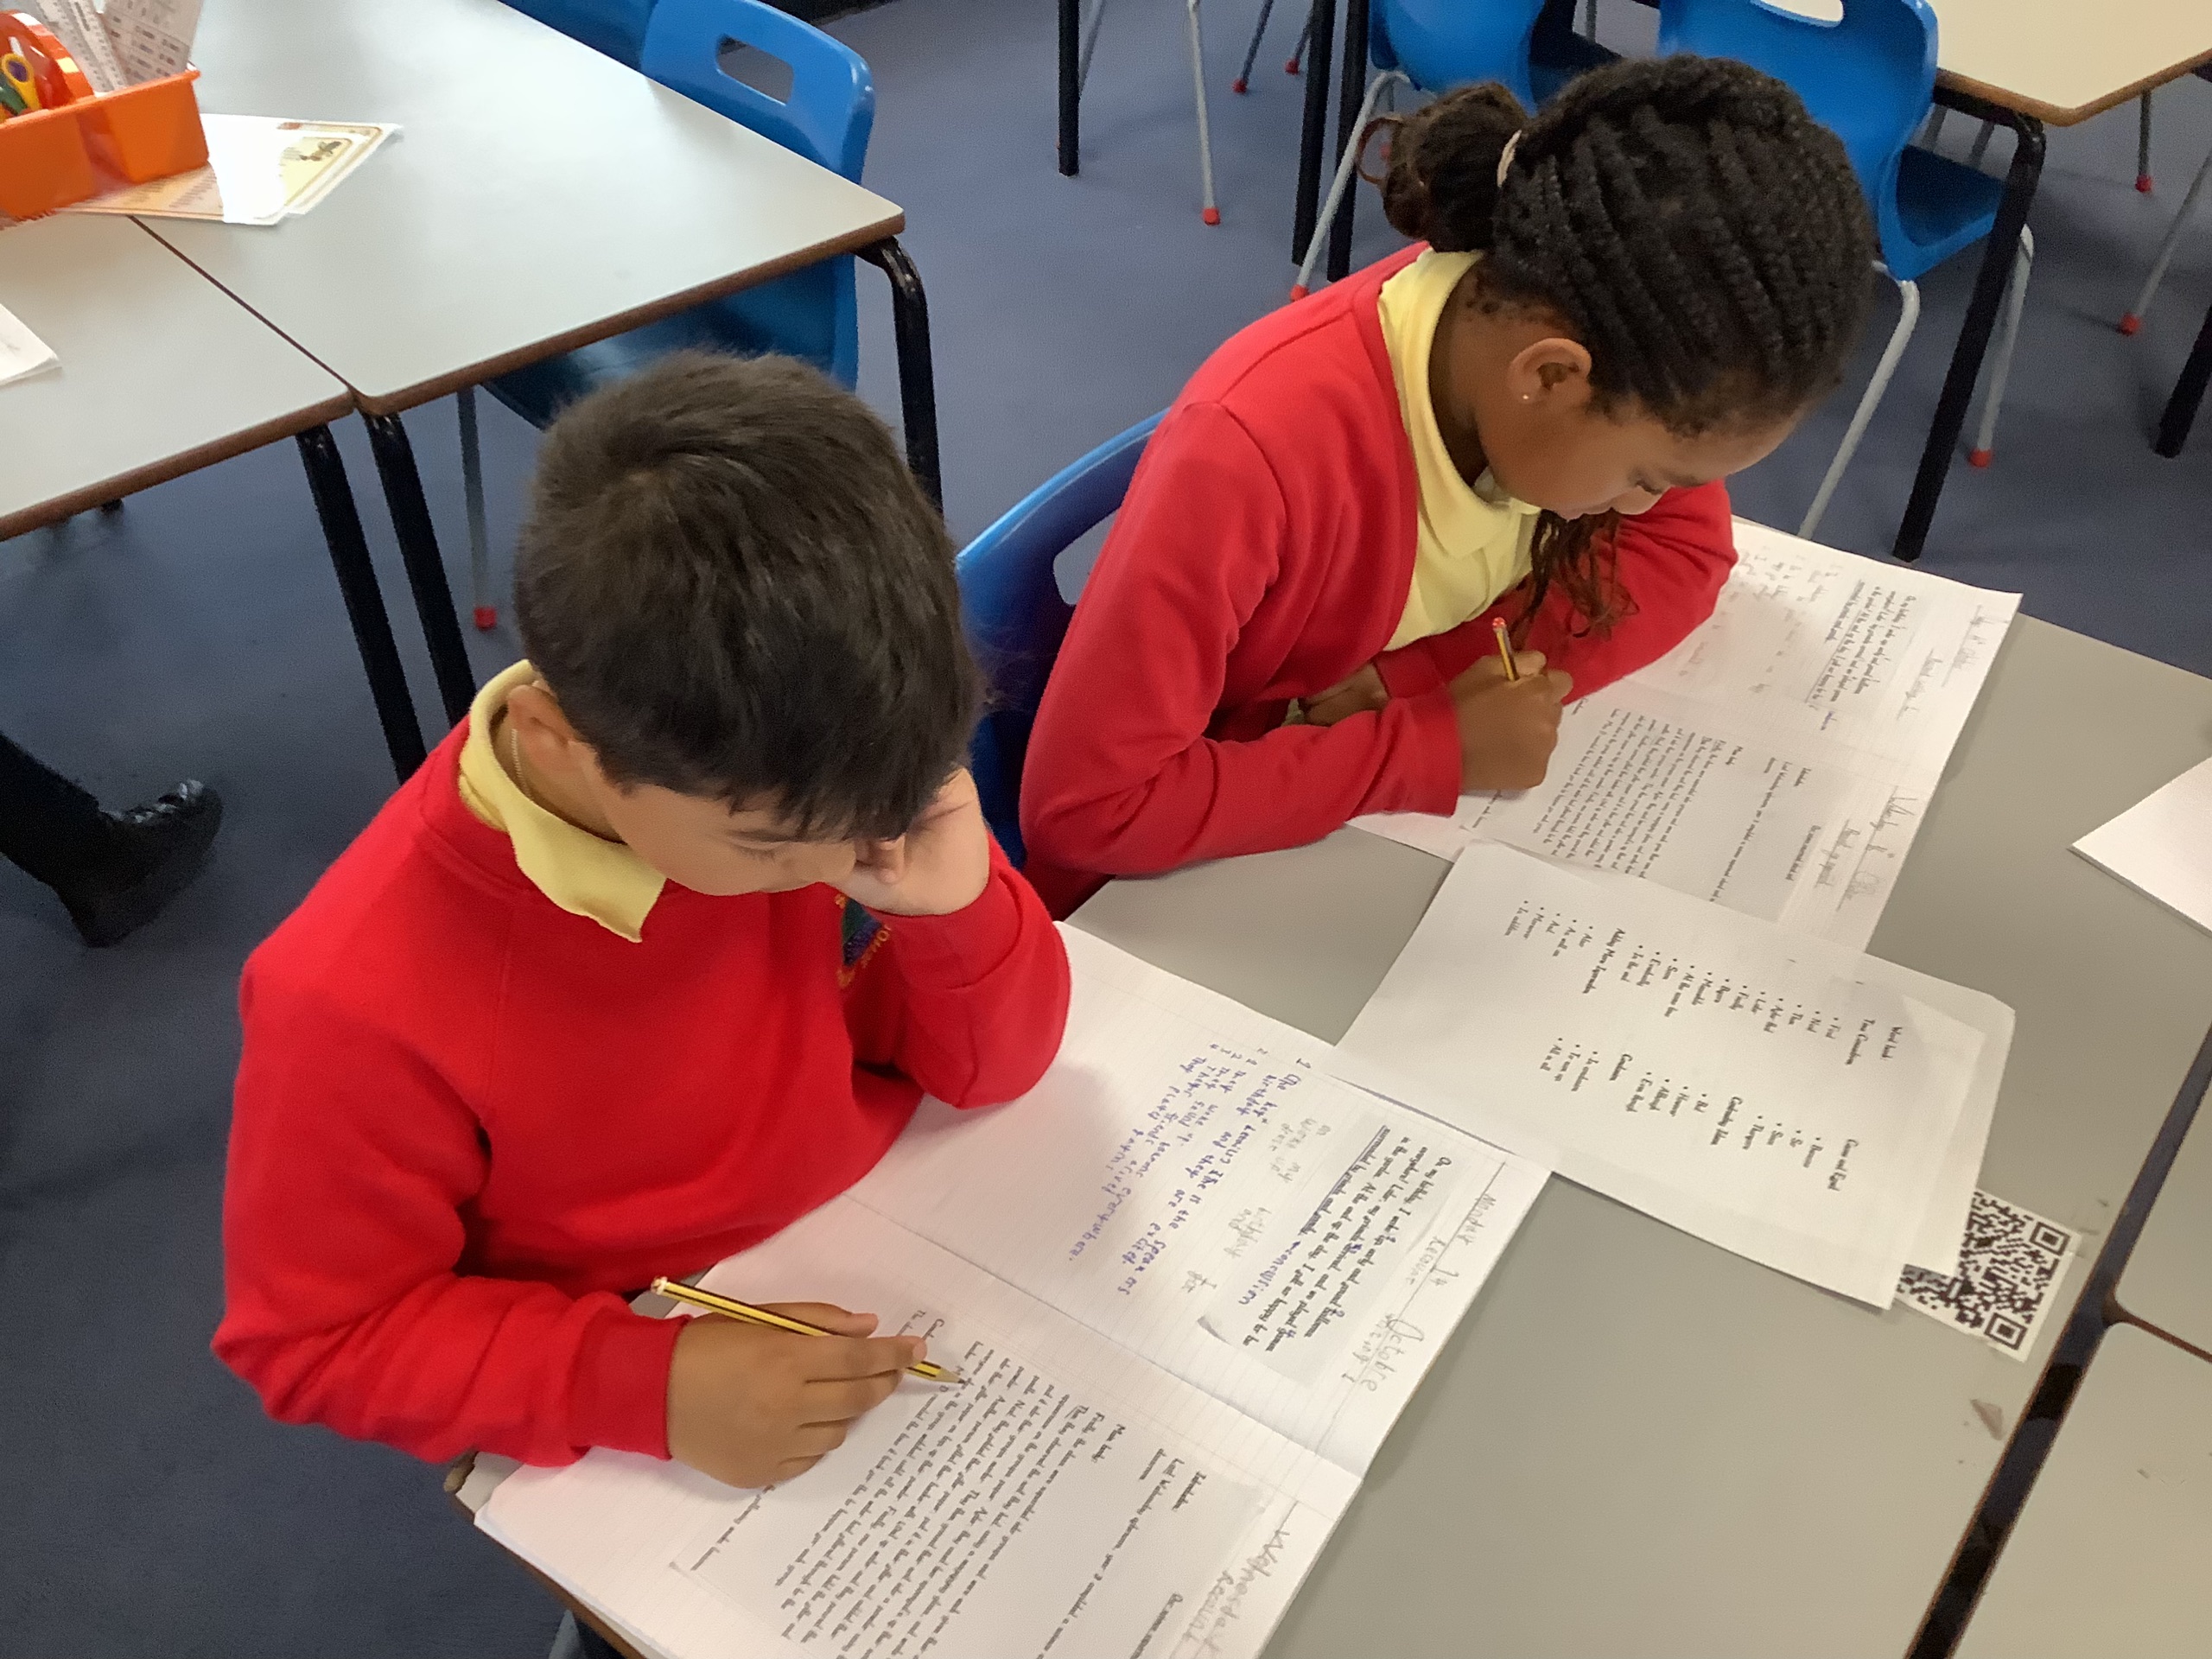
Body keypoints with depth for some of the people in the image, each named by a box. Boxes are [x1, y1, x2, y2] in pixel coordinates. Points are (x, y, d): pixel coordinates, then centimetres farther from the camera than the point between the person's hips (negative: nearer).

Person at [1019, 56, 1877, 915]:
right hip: (1199, 887, -5)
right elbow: (1083, 803, -31)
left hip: (1392, 845, 5)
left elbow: (1684, 552, -7)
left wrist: (1410, 684, -22)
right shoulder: (1256, 445, -32)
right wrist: (1439, 746, -29)